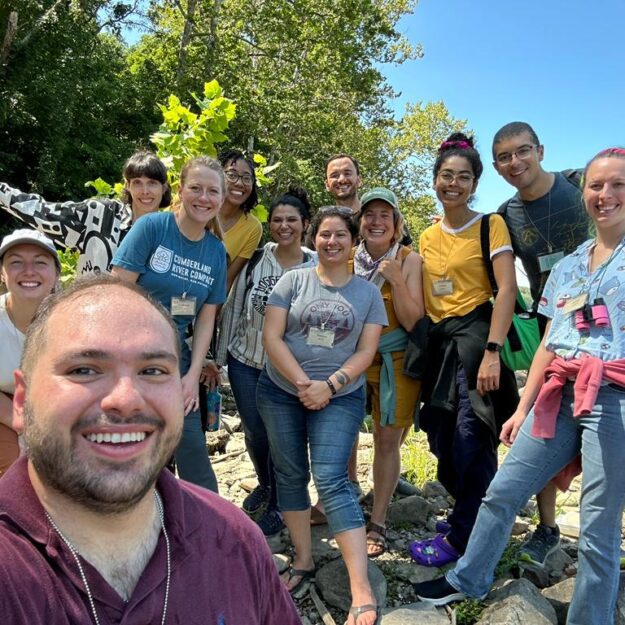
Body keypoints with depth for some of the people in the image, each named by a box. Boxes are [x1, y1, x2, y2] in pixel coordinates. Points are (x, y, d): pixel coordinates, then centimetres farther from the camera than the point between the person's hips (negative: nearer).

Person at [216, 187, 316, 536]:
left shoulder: (317, 267, -8)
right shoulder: (254, 260, -4)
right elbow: (233, 308, 1)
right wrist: (220, 357, 3)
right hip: (245, 362, 2)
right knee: (254, 432, 13)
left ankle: (277, 506, 30)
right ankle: (265, 485, 43)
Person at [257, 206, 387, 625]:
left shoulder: (368, 292, 4)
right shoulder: (292, 281, 2)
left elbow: (366, 351, -1)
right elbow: (272, 336, -5)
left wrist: (329, 386, -15)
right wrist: (302, 382, -14)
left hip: (340, 397, -2)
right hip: (281, 392, 2)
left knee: (331, 479, -13)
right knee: (291, 475, 8)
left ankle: (362, 590, -13)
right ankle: (304, 562, 25)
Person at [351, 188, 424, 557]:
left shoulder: (410, 260, -7)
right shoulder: (350, 259, 1)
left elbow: (413, 322, -12)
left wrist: (396, 280, -22)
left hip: (395, 360, -3)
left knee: (387, 440, 2)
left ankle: (378, 523, 16)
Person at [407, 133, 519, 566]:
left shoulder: (490, 226, -3)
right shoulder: (427, 238, 15)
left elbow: (506, 290, -13)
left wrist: (492, 352, -21)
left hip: (474, 335, -7)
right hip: (438, 341, 7)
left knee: (470, 439, -4)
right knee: (442, 437, 12)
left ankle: (460, 537, 12)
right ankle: (472, 516, 33)